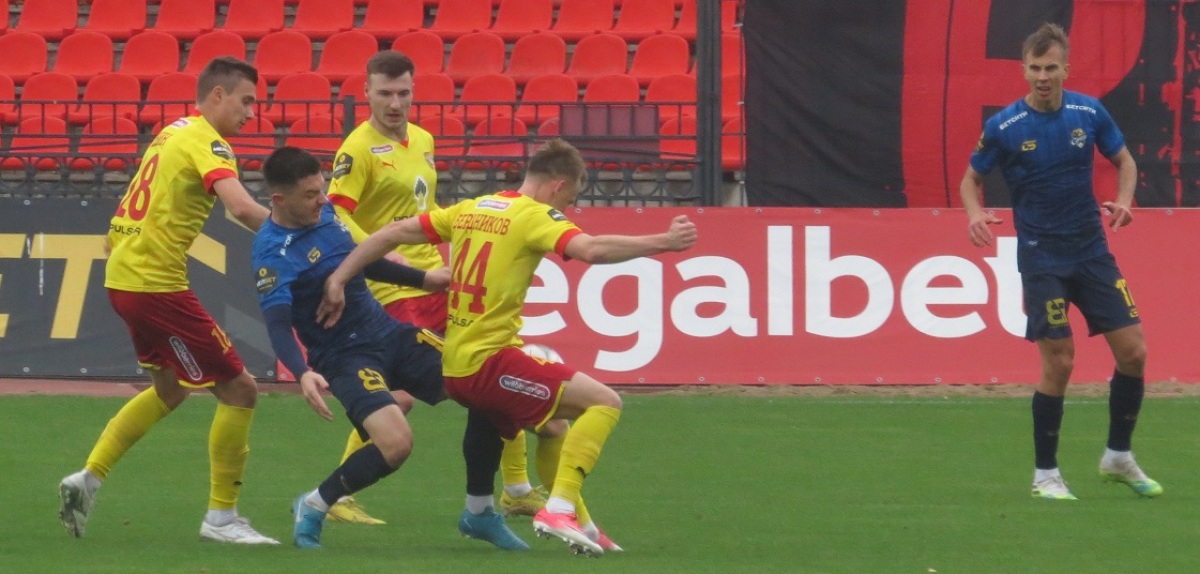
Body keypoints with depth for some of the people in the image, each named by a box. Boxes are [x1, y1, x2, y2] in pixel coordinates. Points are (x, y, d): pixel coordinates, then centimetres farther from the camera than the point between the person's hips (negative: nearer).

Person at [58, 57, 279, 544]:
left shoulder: (174, 133, 15)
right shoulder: (206, 143, -13)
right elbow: (242, 208, -30)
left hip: (123, 275, 10)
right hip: (156, 282, -10)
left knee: (169, 389, 27)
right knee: (239, 389, -4)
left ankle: (88, 478, 23)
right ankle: (221, 517, 1)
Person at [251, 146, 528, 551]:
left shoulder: (324, 213, 3)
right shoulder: (273, 254, -21)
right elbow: (278, 325, -31)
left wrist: (422, 279, 28)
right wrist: (303, 374, -49)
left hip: (388, 332, 8)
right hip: (345, 355, -8)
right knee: (396, 442, -30)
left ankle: (479, 514, 13)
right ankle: (313, 508, -3)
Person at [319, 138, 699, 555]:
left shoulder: (471, 210, 14)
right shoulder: (535, 216, -9)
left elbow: (393, 233, 12)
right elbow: (590, 250, -26)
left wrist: (338, 279, 15)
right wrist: (663, 243, -22)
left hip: (453, 365, 9)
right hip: (489, 361, -9)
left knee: (553, 422, 28)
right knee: (604, 403, -8)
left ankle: (579, 523, 30)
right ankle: (559, 509, -19)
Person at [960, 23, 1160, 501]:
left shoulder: (1089, 113, -2)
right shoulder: (1004, 127, -9)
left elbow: (1124, 160, 12)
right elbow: (971, 178, 4)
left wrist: (1123, 200, -8)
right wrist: (974, 213, -18)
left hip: (1092, 249, 4)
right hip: (1042, 258, -4)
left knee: (1132, 352, -1)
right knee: (1059, 363, -8)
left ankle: (1118, 457, 18)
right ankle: (1045, 474, 7)